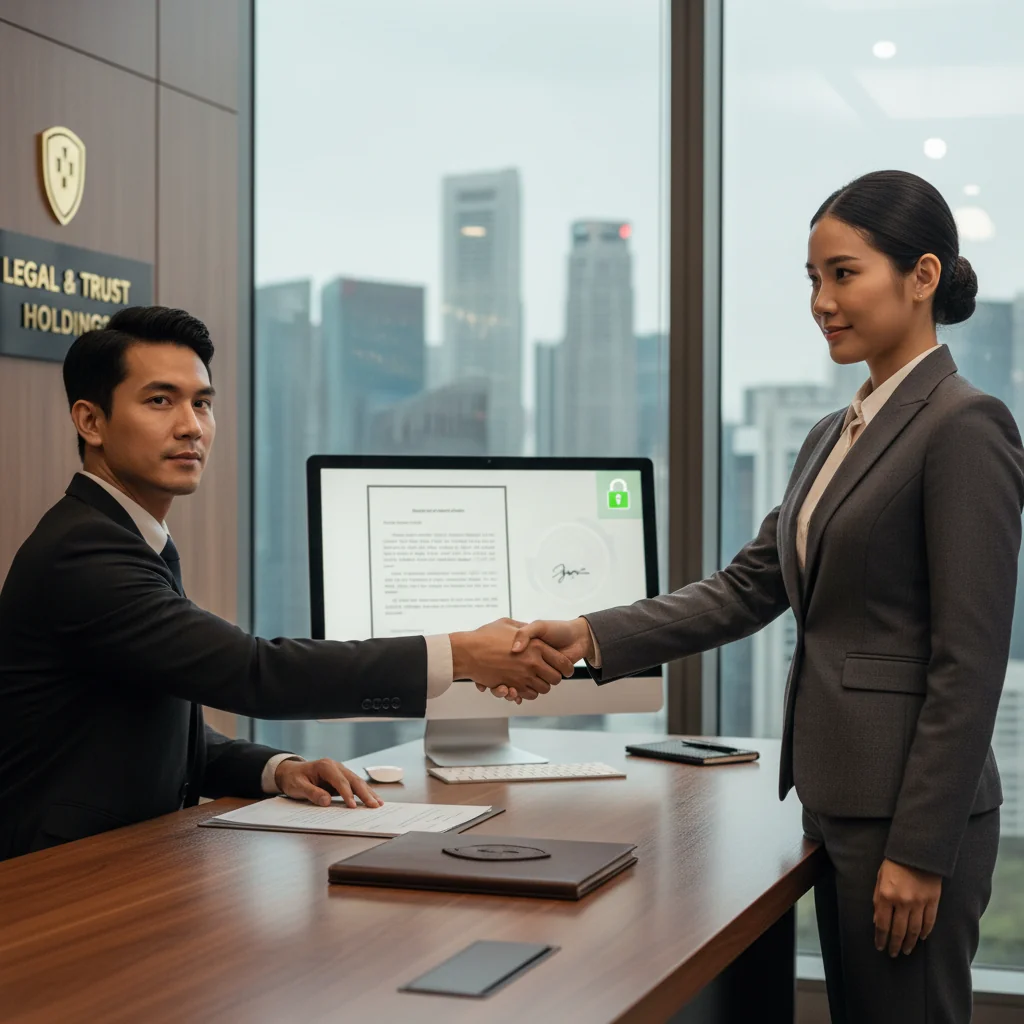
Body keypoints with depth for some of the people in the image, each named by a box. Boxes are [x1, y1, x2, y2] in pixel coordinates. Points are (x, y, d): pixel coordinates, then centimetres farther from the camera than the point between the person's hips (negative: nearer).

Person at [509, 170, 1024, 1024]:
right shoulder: (834, 436, 14)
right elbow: (748, 588, 11)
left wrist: (921, 849, -18)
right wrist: (594, 637, -2)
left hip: (911, 809, -9)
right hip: (838, 796, 9)